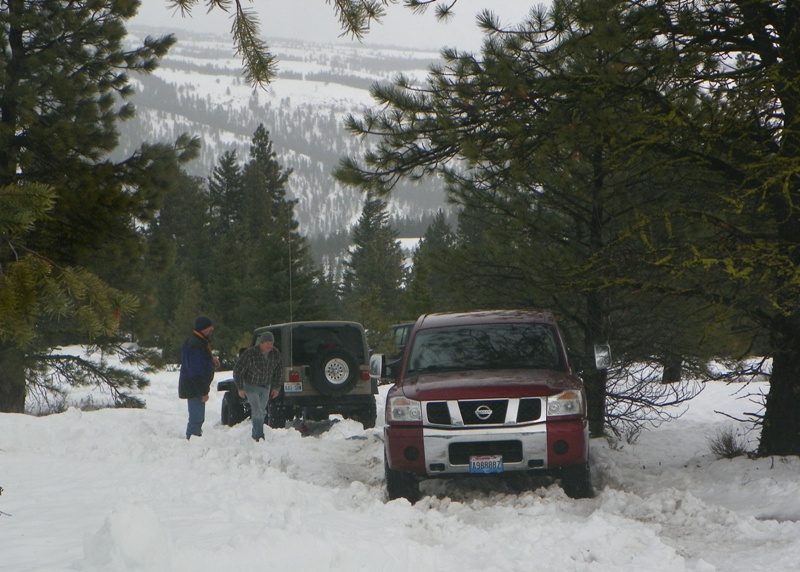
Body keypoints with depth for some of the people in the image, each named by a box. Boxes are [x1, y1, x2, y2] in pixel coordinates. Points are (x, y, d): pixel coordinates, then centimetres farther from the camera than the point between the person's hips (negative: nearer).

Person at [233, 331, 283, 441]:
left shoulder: (276, 354, -8)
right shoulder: (250, 354, -23)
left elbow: (278, 370, 8)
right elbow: (237, 370, -14)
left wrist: (276, 387, 7)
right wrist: (240, 388, -12)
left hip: (266, 387, 5)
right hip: (251, 386, -5)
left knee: (261, 412, 14)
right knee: (257, 412, -16)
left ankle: (255, 435, 27)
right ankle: (259, 436, -16)